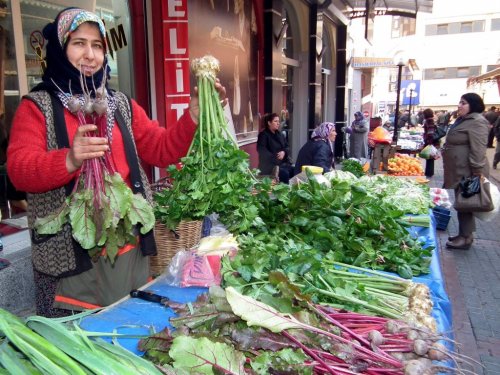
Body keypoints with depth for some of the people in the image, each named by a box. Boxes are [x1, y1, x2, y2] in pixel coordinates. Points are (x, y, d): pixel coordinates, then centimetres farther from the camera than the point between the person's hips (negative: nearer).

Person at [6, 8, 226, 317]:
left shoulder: (121, 104, 11)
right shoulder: (38, 106, 0)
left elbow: (162, 150, 5)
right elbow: (19, 170, -13)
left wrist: (194, 114, -10)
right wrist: (69, 160, -33)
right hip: (70, 252, -3)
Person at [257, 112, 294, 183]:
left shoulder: (280, 134, 16)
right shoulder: (263, 135, -5)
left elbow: (287, 147, 13)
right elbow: (262, 151, -16)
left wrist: (284, 152, -11)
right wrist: (275, 157, -23)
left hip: (283, 163, 6)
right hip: (269, 165, -6)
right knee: (285, 173, -29)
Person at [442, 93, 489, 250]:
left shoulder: (477, 122, -17)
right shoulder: (463, 120, 15)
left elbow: (478, 150, -23)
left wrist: (478, 172, -25)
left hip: (467, 172, -10)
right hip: (459, 170, 10)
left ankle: (466, 238, 8)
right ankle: (464, 234, 25)